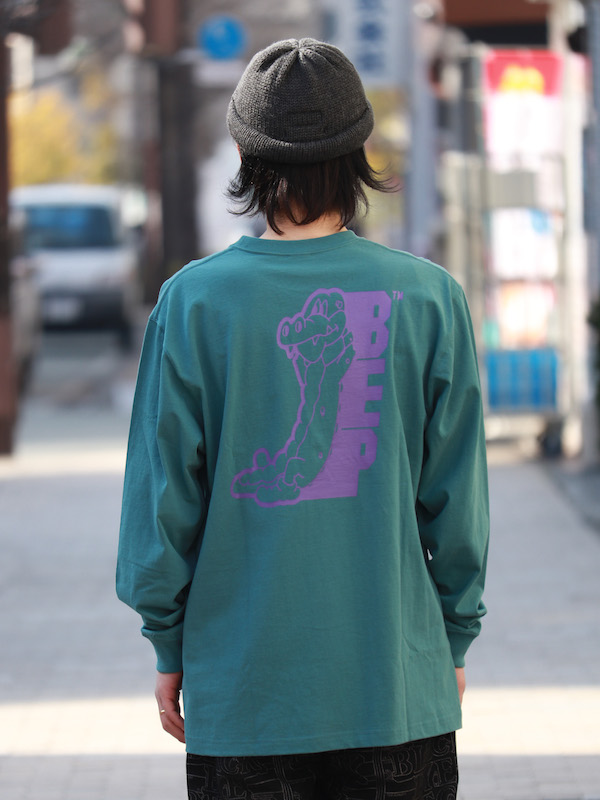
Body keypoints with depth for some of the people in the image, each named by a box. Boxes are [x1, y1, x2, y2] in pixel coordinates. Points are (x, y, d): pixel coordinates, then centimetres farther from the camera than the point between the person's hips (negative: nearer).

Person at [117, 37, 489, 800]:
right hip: (398, 688, 0)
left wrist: (169, 648, 10)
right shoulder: (427, 298, -4)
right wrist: (454, 641, 13)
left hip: (241, 700, 0)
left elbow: (164, 496, -1)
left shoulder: (193, 302, -6)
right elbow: (456, 499, 1)